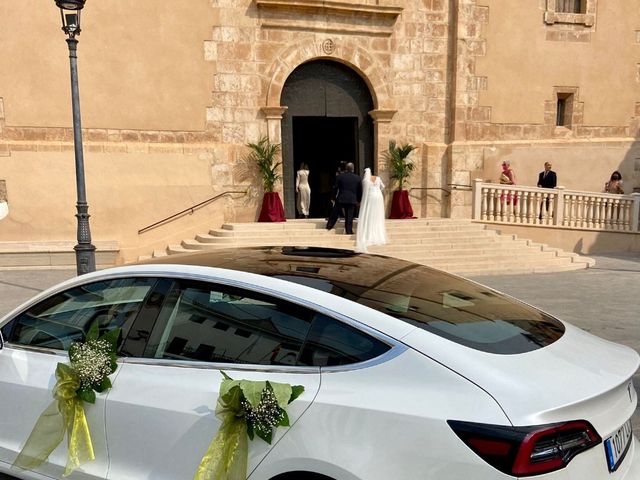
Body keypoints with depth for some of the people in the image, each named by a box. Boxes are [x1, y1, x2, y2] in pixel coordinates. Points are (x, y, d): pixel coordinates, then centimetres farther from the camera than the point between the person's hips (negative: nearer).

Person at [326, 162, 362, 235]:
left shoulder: (340, 176, -3)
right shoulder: (357, 178, 2)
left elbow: (335, 188, 0)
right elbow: (360, 190, 8)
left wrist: (334, 196, 12)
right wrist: (358, 200, 17)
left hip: (341, 199, 0)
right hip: (352, 199, 1)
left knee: (335, 213, 13)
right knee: (349, 216, 4)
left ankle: (329, 226, 19)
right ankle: (349, 230, 3)